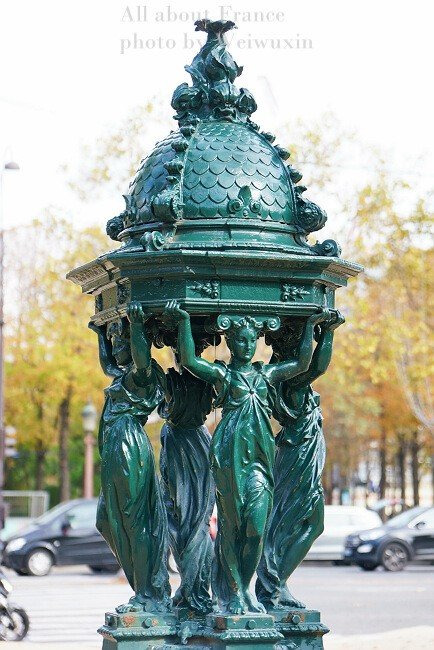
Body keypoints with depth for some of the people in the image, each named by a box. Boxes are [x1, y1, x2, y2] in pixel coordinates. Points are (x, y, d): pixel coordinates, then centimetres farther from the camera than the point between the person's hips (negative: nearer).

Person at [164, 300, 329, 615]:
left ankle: (244, 590, 10)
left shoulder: (266, 373, 18)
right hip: (230, 453, -4)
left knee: (257, 527, -3)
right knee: (231, 524, 0)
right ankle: (234, 593, 6)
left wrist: (310, 326, 18)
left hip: (260, 455, 4)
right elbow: (189, 361, -11)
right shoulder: (221, 373, 5)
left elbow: (302, 363, 19)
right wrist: (184, 322, -17)